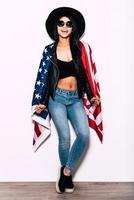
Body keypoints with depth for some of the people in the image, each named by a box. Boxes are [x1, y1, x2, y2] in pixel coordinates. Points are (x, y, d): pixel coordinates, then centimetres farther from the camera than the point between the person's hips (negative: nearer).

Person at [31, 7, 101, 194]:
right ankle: (67, 174, 11)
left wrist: (92, 95, 6)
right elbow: (43, 76, 3)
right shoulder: (50, 50, 2)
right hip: (57, 97, -2)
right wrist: (39, 101, -2)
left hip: (76, 98, 2)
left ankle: (66, 171, 0)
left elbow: (85, 74, 11)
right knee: (65, 137, -13)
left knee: (84, 134, -17)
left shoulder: (79, 49, 6)